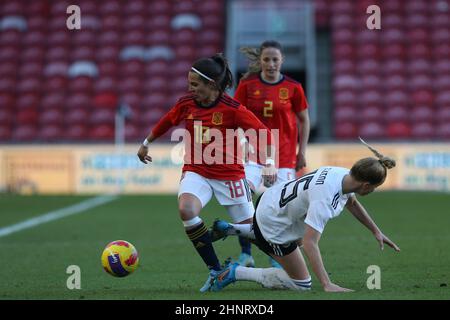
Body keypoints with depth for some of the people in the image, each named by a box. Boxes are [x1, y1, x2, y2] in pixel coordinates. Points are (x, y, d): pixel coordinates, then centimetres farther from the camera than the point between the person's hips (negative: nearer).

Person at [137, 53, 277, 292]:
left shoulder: (232, 109, -15)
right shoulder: (186, 104, -3)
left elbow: (263, 132, -9)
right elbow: (166, 122, 17)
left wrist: (269, 163, -19)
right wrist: (146, 144, 29)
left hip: (229, 174, -2)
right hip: (196, 172, 2)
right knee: (186, 210, -28)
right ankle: (215, 270, -17)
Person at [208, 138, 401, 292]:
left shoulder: (345, 175, -11)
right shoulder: (325, 198, -37)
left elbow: (352, 203, 14)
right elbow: (309, 243, -39)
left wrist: (376, 232, 18)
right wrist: (327, 285, -42)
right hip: (273, 227, -9)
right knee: (302, 284, 2)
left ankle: (232, 229, 37)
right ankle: (237, 273, 3)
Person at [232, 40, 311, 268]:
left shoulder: (293, 87, -2)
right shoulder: (247, 84, -2)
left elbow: (304, 120, 9)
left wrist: (302, 152, 7)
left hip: (284, 153, 0)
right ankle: (246, 254, -12)